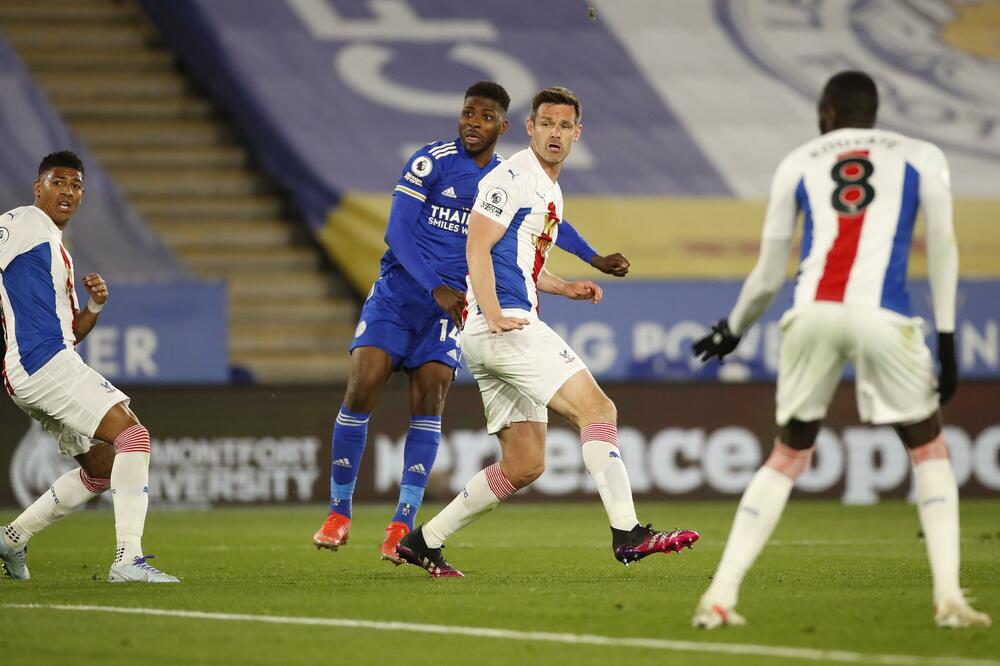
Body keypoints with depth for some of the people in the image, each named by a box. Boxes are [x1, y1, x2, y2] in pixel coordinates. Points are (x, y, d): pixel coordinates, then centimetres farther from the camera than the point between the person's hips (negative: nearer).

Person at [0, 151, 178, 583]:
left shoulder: (56, 250, 26)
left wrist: (93, 307, 8)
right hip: (42, 362, -10)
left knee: (104, 467, 17)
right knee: (133, 436, -20)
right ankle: (128, 559, -28)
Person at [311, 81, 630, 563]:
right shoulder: (433, 161, -9)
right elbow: (398, 231, -14)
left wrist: (595, 260, 24)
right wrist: (436, 288, -22)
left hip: (450, 305, 3)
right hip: (397, 291, -3)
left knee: (429, 401, -11)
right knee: (361, 391, -13)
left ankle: (402, 526, -9)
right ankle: (339, 512, 1)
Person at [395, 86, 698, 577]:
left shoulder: (550, 191, 23)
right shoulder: (512, 178, -6)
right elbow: (478, 250, -15)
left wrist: (565, 288, 16)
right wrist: (495, 315, -26)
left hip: (515, 326, 10)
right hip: (502, 326, -10)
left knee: (524, 464, 9)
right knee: (598, 409, -19)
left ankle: (424, 541, 13)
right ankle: (627, 533, -27)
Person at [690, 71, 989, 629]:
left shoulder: (798, 165, 23)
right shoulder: (921, 158, 20)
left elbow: (769, 275, 25)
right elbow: (942, 248, 8)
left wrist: (733, 330, 41)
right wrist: (947, 338, 7)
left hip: (812, 314, 2)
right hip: (880, 313, -2)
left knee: (788, 456, 17)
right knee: (928, 450, 16)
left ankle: (721, 597, 8)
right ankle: (949, 598, 0)